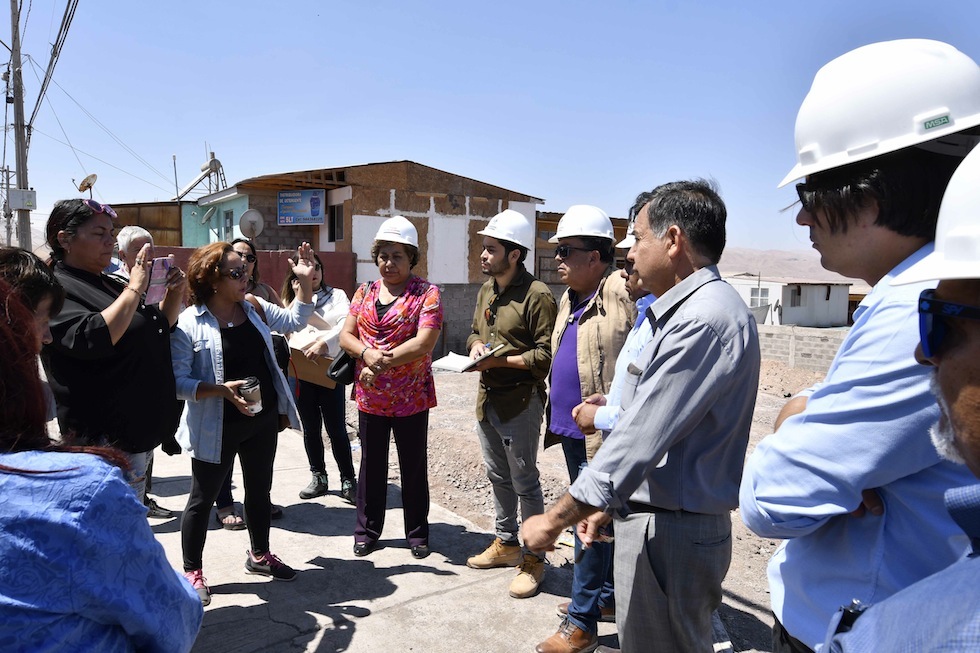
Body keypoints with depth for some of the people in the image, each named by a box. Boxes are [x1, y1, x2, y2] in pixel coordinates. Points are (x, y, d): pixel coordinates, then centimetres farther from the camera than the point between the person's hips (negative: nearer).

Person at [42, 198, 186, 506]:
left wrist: (175, 293, 4)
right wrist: (135, 288, -21)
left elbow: (158, 329, 22)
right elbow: (93, 339, -29)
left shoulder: (109, 284, 14)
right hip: (108, 438, -9)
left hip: (140, 427, 9)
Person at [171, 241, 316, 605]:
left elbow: (295, 321, 10)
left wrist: (306, 280, 1)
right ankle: (192, 571, 29)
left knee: (259, 490, 20)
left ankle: (259, 555, 40)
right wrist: (222, 390, -30)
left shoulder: (254, 308, 2)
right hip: (216, 427, -6)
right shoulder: (188, 324, -17)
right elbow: (178, 382, -18)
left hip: (263, 419, 6)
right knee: (202, 499, 10)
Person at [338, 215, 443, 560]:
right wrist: (367, 353, -18)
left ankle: (417, 532, 27)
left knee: (413, 466, 10)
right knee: (371, 465, 15)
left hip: (411, 398, -4)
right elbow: (346, 336, 3)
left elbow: (425, 341, -19)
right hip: (370, 397, 4)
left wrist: (382, 361, -21)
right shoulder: (365, 292, 7)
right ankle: (367, 531, 30)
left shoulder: (427, 294, -8)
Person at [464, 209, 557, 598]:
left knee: (524, 483, 4)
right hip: (487, 398, 8)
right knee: (498, 477, 20)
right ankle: (506, 543, 38)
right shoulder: (486, 290, 9)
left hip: (520, 402, -8)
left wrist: (502, 360, -23)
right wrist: (476, 344, -2)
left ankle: (533, 558, 20)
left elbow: (546, 355, -19)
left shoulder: (537, 296, -17)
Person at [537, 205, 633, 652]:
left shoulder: (623, 295, -18)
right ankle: (609, 595, 39)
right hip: (572, 431, 9)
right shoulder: (570, 297, 11)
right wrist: (555, 419, 15)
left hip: (602, 436, -9)